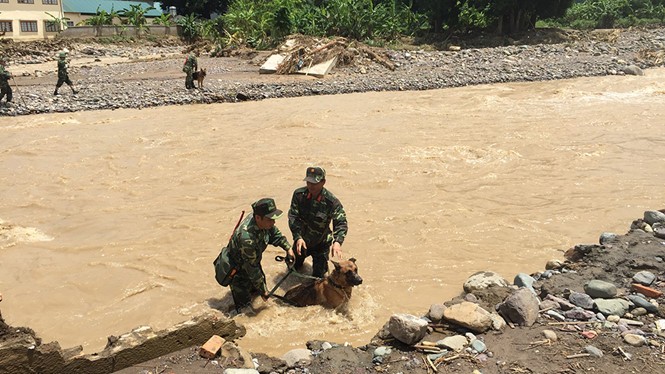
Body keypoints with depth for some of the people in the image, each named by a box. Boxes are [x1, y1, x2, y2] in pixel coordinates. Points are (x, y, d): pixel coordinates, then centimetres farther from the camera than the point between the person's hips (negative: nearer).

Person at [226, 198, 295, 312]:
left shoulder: (263, 221, -21)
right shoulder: (247, 238, -43)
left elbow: (275, 234, 4)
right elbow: (251, 268, -30)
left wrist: (288, 248, -9)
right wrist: (263, 290, -19)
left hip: (253, 261, 8)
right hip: (239, 271, -8)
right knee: (245, 306, 0)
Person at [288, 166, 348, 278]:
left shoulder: (331, 201, -25)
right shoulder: (299, 194, -17)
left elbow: (341, 223, -28)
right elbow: (293, 216, -20)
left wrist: (337, 241, -46)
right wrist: (298, 237, -34)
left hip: (321, 244, -2)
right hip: (301, 240, 3)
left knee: (318, 275, 6)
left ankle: (321, 262, 37)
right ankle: (299, 260, 54)